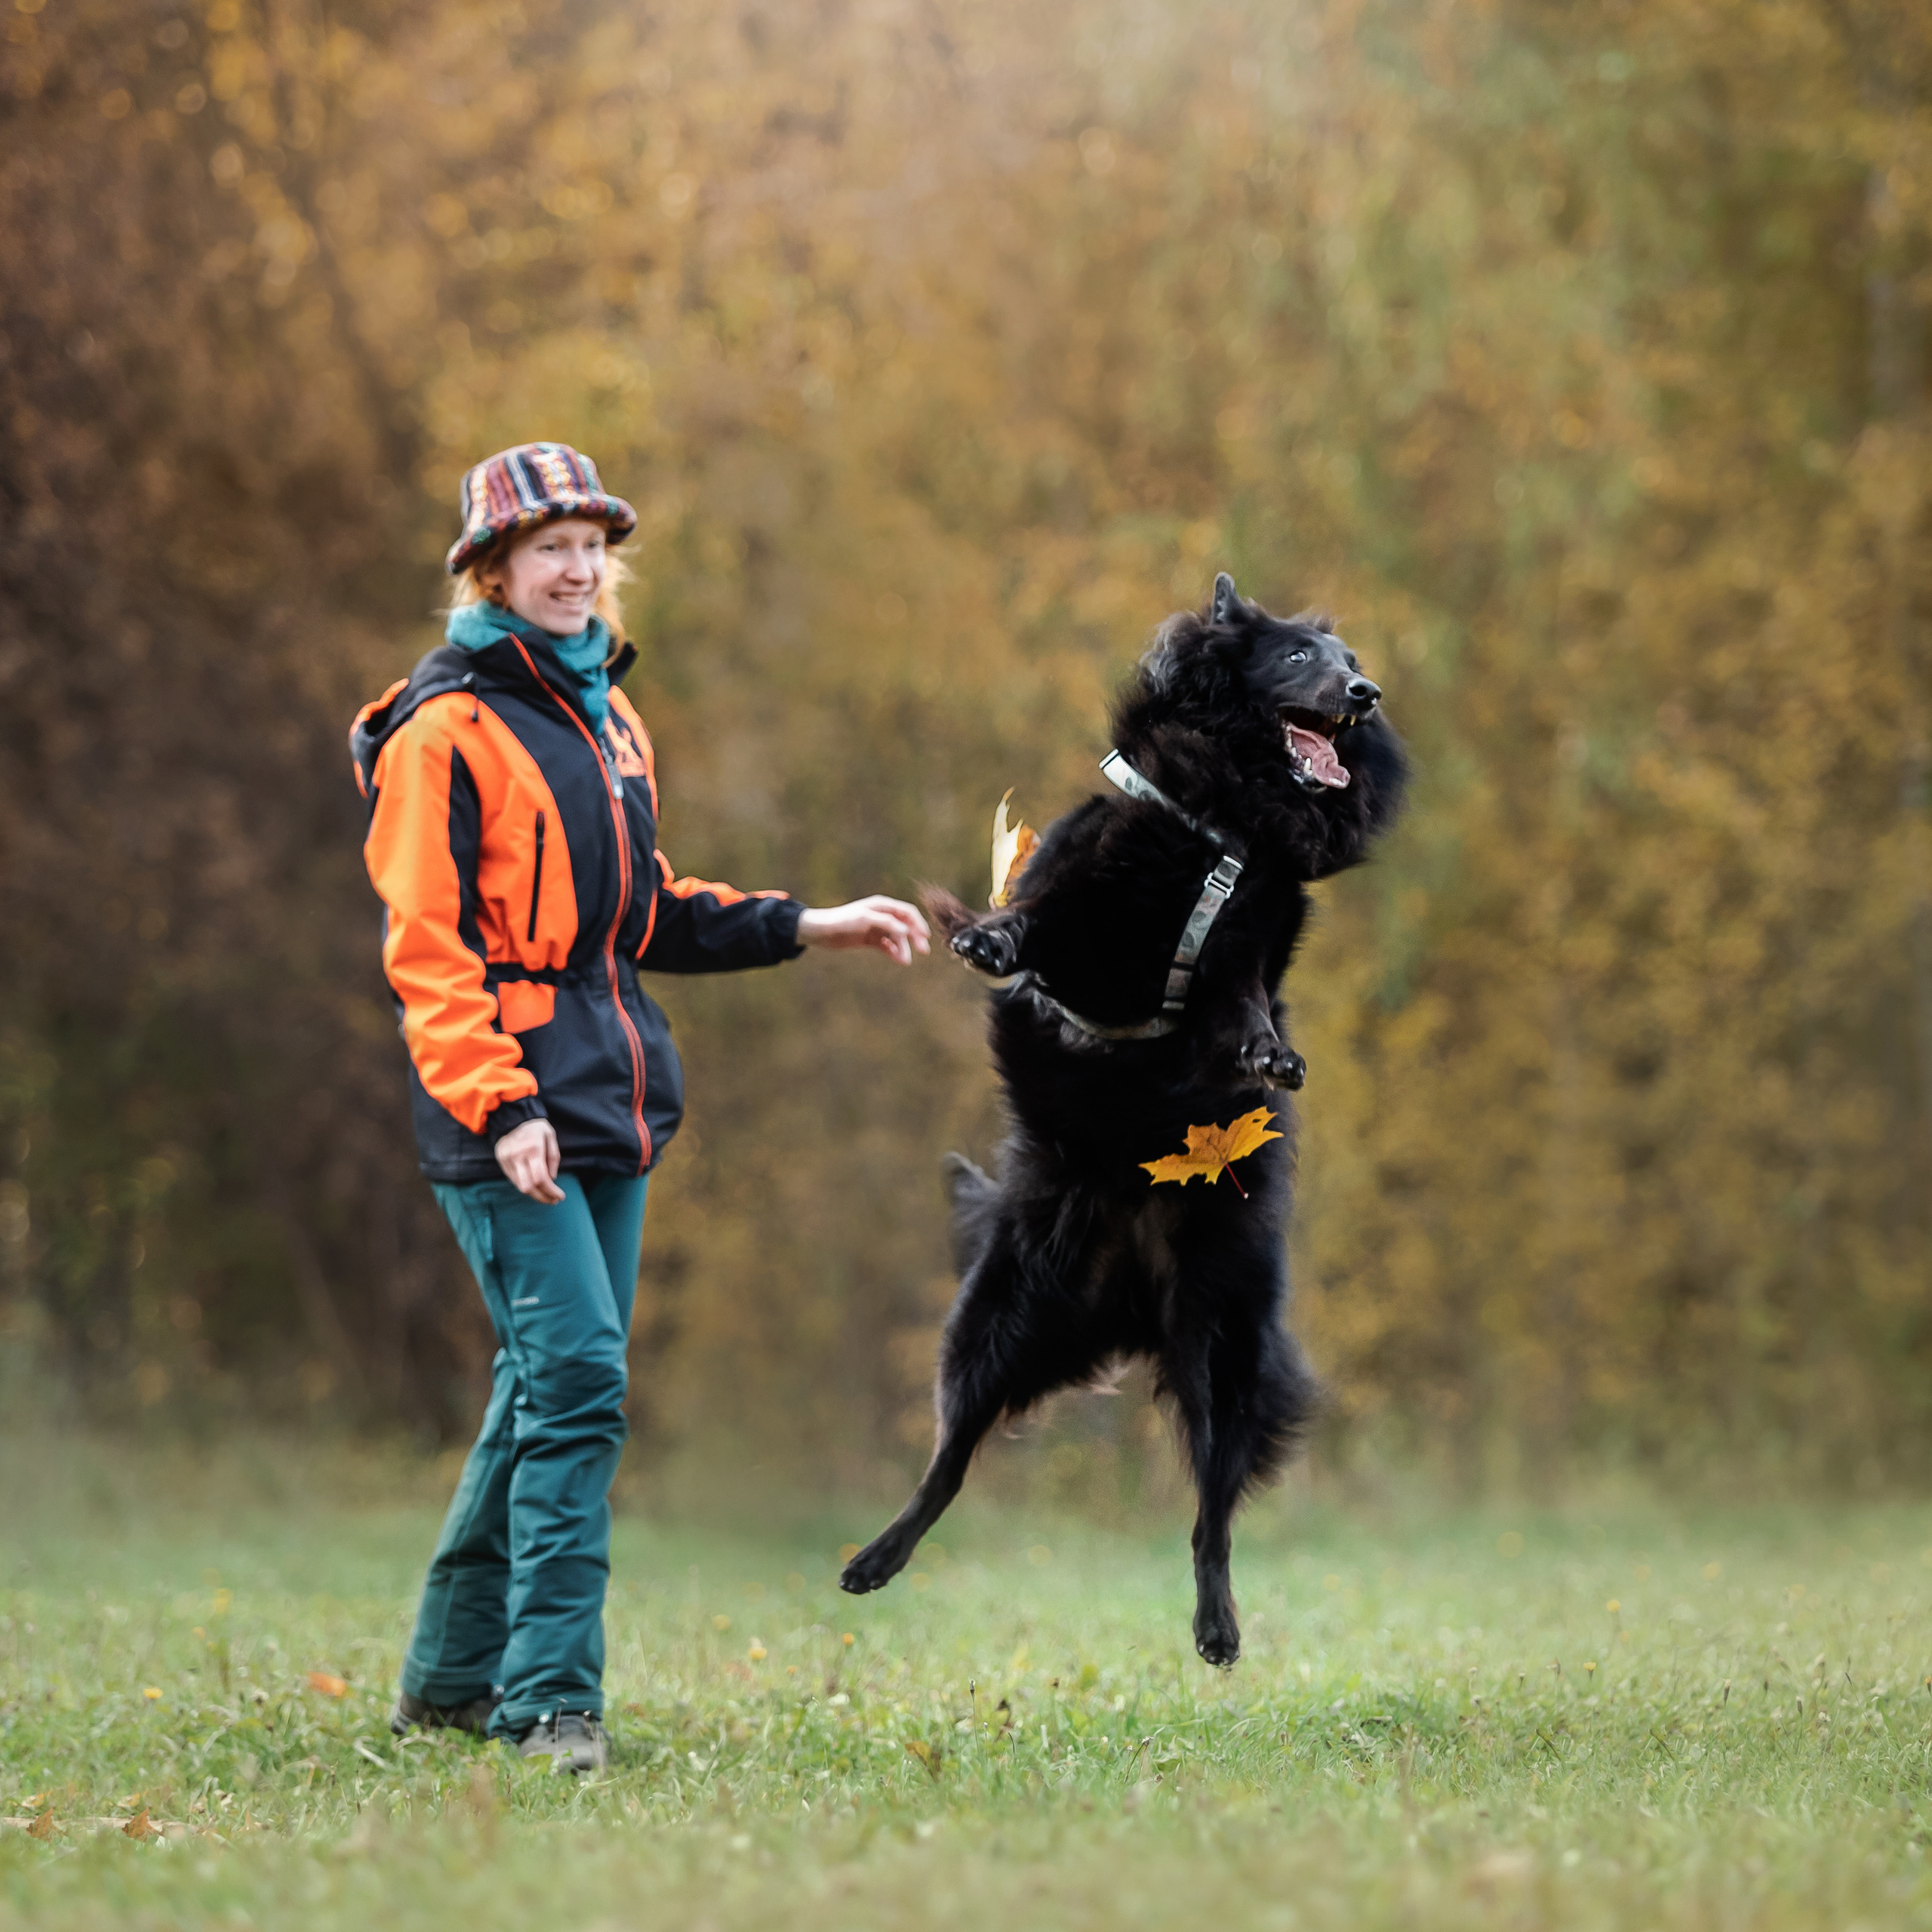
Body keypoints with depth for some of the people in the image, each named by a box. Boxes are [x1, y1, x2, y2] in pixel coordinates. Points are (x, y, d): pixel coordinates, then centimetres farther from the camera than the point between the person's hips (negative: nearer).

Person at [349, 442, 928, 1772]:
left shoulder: (605, 713, 18)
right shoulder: (447, 728, -8)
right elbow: (425, 947, -12)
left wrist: (811, 928, 17)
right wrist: (498, 1107, -22)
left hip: (609, 1106, 8)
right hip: (509, 1106, -8)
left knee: (554, 1388, 11)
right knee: (576, 1377, -15)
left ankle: (455, 1675, 21)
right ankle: (551, 1698, -12)